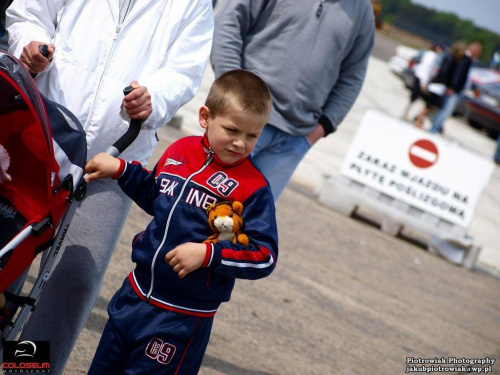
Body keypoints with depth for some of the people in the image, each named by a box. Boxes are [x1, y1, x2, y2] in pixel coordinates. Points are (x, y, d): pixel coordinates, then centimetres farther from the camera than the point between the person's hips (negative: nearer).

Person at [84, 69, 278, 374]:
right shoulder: (179, 150, 0)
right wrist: (120, 169, 11)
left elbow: (265, 256, -19)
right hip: (136, 293, 6)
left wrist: (208, 253, -29)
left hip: (182, 317, -6)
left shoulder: (254, 189, -17)